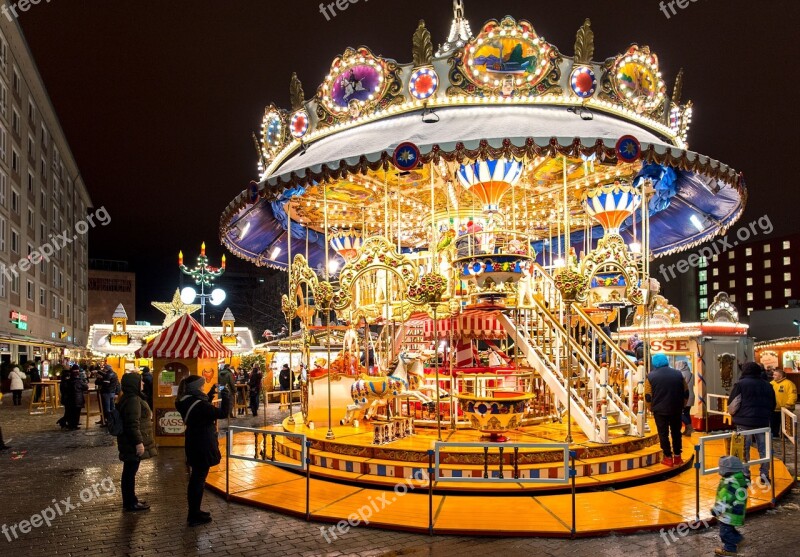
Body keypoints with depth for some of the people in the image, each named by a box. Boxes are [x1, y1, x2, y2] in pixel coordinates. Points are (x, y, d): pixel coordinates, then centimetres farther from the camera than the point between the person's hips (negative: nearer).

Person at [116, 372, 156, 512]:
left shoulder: (129, 398, 11)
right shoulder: (133, 400, -22)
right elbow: (133, 424, -26)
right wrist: (138, 442, -24)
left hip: (129, 442, 11)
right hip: (133, 443, -11)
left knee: (129, 471, 17)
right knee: (130, 472, -1)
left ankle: (130, 500, 28)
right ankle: (131, 503, 8)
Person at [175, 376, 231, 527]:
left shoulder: (187, 402, 2)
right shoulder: (198, 404, -26)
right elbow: (222, 413, -24)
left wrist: (211, 395, 13)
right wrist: (227, 397, -12)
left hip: (194, 445, 9)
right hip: (202, 446, -9)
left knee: (196, 478, 20)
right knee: (199, 479, 1)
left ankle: (194, 512, 32)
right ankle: (194, 517, 11)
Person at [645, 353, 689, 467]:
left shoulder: (651, 376, -6)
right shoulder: (678, 374, 3)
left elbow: (648, 396, -7)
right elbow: (686, 393, 7)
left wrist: (652, 408, 9)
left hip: (660, 410, -3)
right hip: (676, 409, 3)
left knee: (663, 434, 6)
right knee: (676, 432, 16)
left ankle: (668, 458, 9)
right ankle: (677, 457, 21)